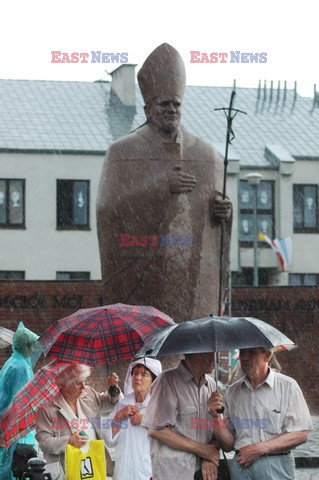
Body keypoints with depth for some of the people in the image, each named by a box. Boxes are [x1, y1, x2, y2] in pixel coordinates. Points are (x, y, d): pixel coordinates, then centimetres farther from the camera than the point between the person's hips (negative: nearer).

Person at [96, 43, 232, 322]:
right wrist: (161, 186, -16)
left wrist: (224, 211, -7)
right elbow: (109, 208, -9)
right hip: (141, 269, -3)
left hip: (192, 275, 3)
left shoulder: (207, 156, 12)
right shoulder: (123, 152, 2)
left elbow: (217, 222, 18)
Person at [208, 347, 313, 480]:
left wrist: (259, 448, -14)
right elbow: (228, 445, 9)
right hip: (240, 466, 3)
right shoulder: (232, 392, 9)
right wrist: (217, 417, -8)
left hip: (275, 468, -3)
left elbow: (300, 435, -9)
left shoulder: (287, 386, -3)